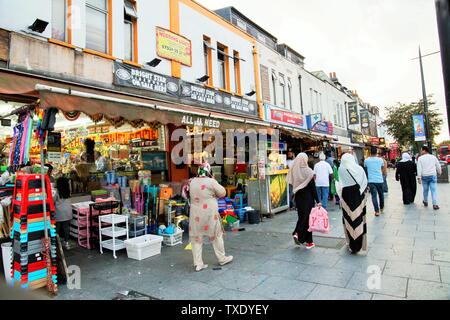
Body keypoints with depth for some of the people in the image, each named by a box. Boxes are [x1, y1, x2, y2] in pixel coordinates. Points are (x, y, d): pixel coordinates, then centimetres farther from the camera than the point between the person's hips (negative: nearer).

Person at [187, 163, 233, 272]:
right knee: (216, 236, 13)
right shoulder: (211, 182, -12)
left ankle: (198, 264, 14)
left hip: (196, 215, 3)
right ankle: (222, 259, 26)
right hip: (210, 214, -3)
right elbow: (222, 193, -4)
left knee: (196, 238, 11)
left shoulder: (192, 182, 2)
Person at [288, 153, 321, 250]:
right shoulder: (308, 171, -13)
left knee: (302, 216, 16)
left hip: (298, 197, 4)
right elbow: (313, 187, -11)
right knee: (308, 217, 5)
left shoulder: (294, 171, -4)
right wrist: (318, 201, -7)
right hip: (308, 198, -4)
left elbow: (292, 184, 1)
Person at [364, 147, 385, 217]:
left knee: (374, 196, 0)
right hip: (379, 180, 1)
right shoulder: (380, 160, 0)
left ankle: (377, 211, -4)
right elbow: (382, 167, 19)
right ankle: (382, 208, 36)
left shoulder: (366, 160, -4)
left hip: (371, 181, -1)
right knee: (381, 194, 19)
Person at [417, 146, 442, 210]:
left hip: (424, 176, -1)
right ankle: (435, 204, -7)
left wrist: (419, 178, -7)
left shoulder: (420, 158, -3)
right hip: (433, 176, 1)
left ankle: (425, 202, 28)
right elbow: (438, 166, 11)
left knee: (425, 190, 13)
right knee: (434, 190, -2)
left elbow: (419, 168, -8)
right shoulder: (433, 157, 4)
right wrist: (439, 172, 30)